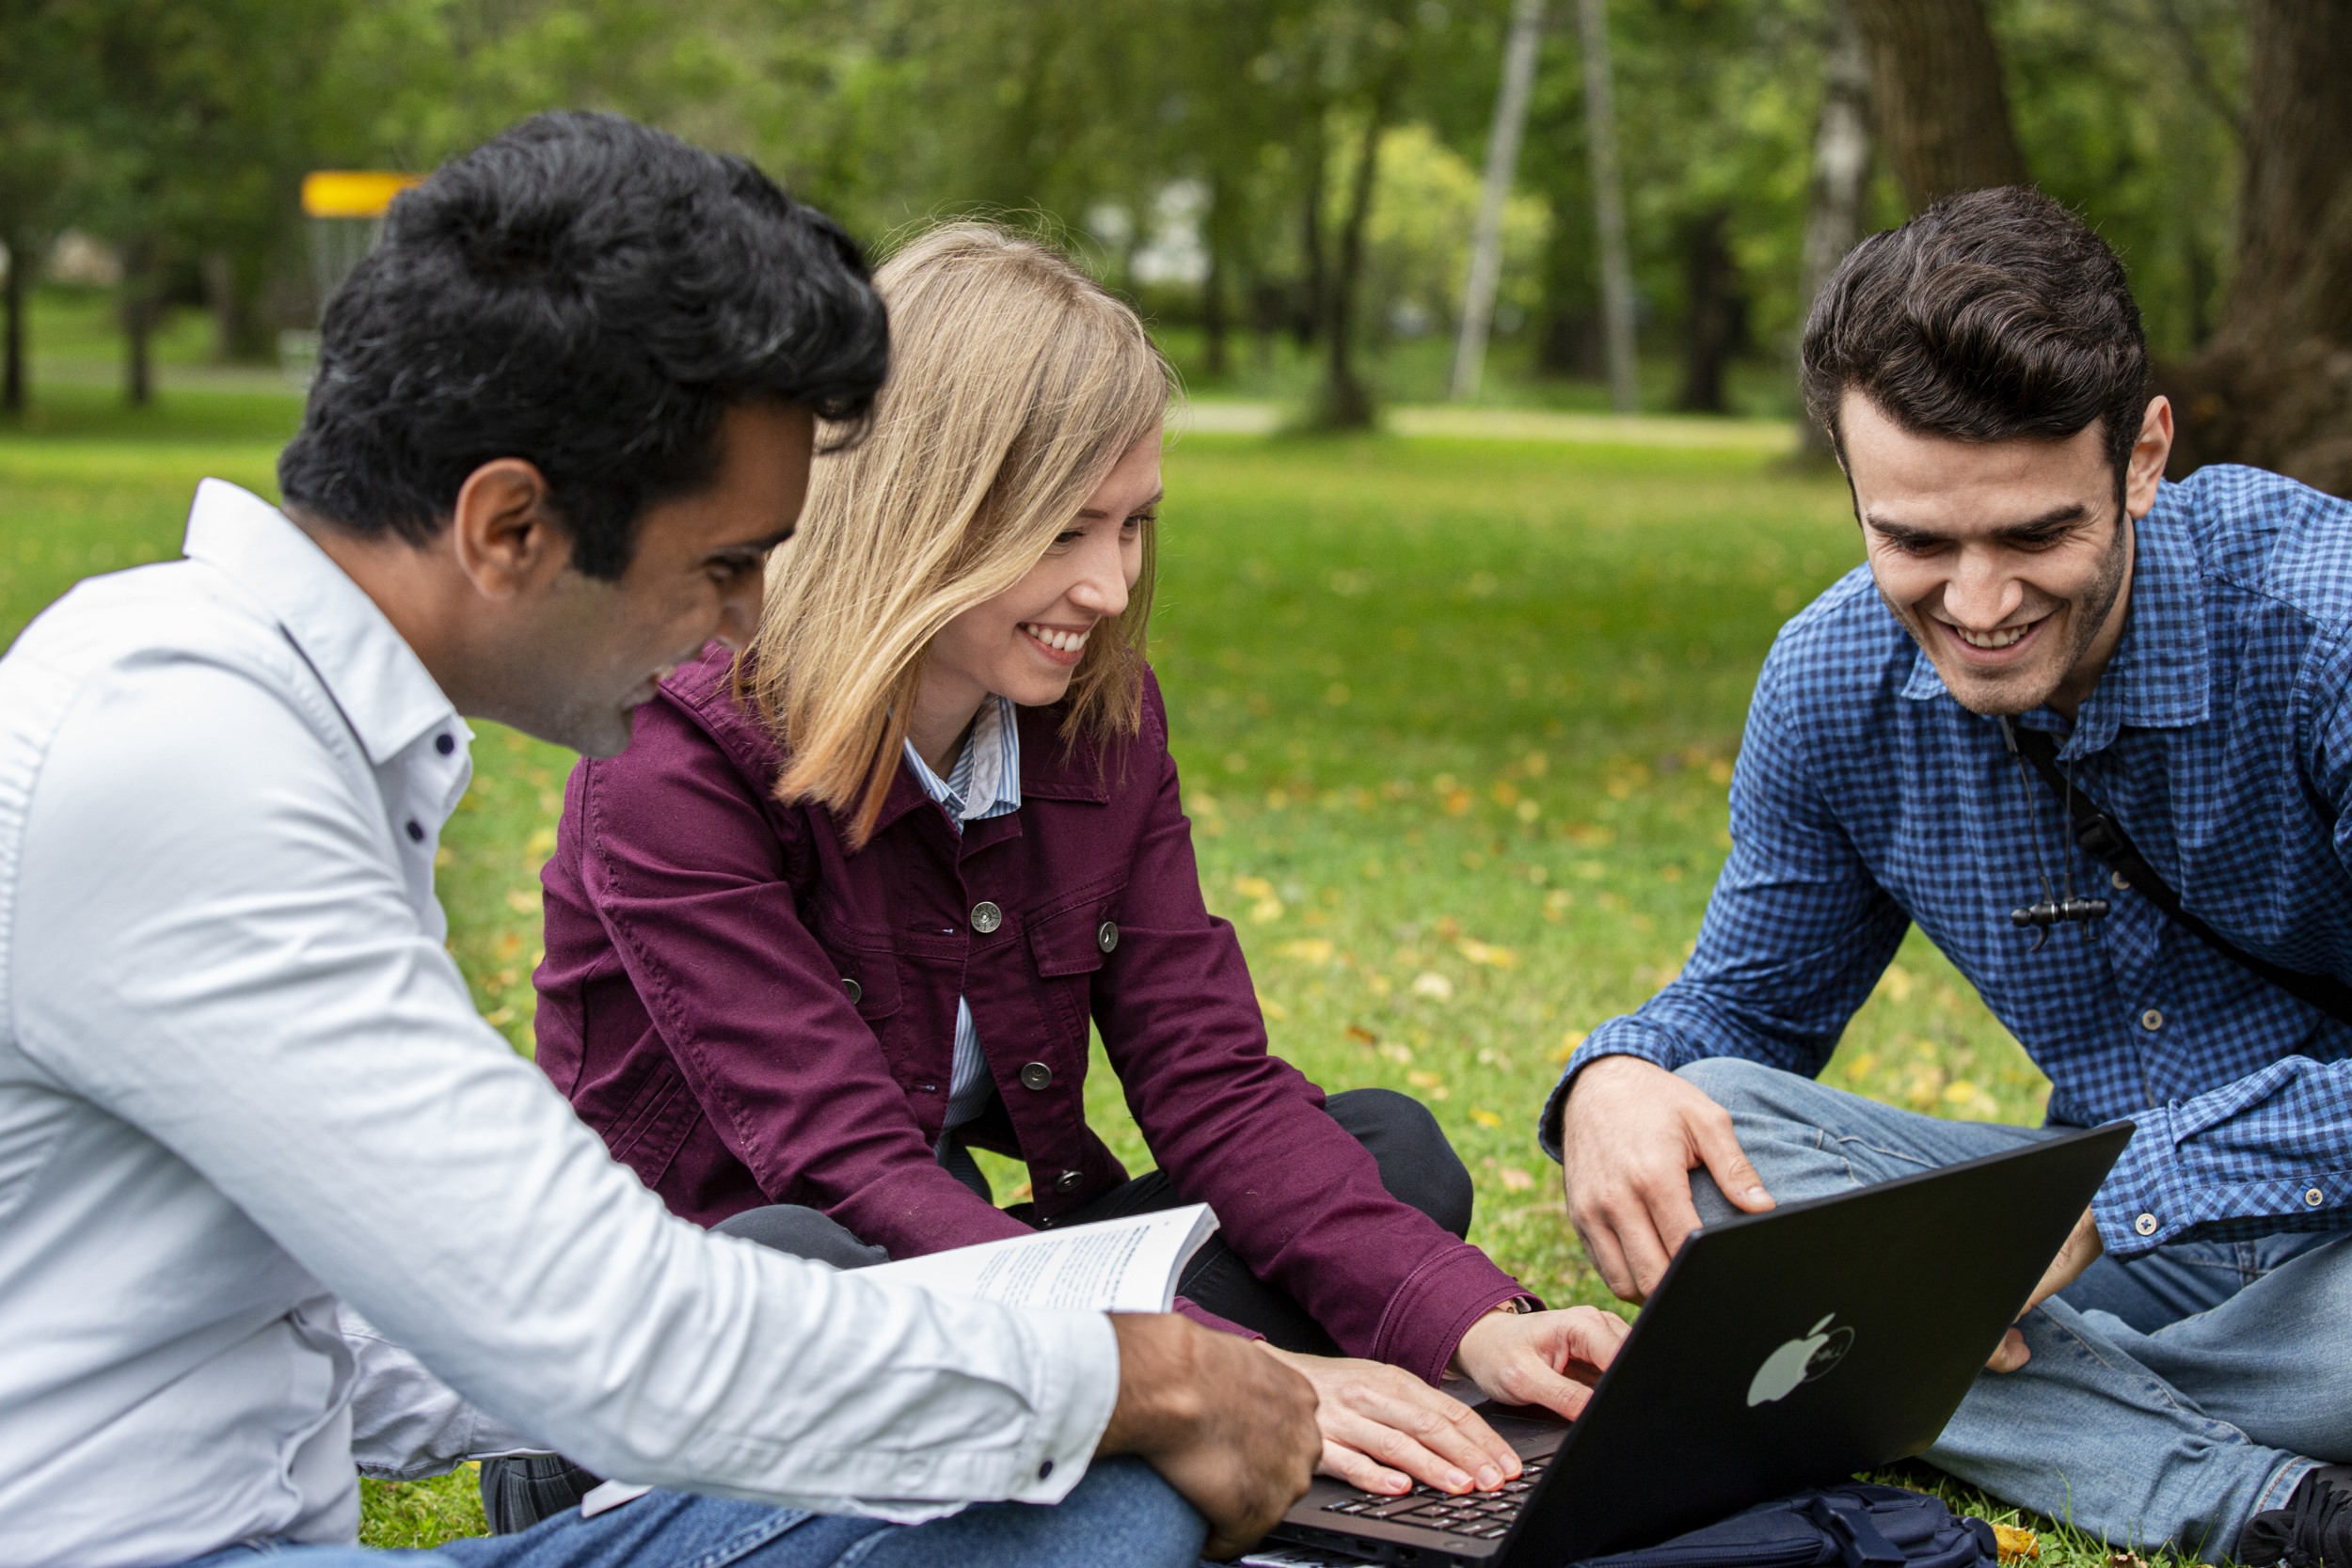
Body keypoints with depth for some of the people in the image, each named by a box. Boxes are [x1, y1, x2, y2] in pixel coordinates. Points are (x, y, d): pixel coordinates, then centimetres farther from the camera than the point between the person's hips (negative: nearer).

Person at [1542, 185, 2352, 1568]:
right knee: (1678, 1143, -17)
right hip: (2111, 1229, 6)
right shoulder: (1835, 681, -4)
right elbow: (1752, 1006, 8)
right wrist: (1614, 1079, -15)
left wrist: (2111, 1195, -34)